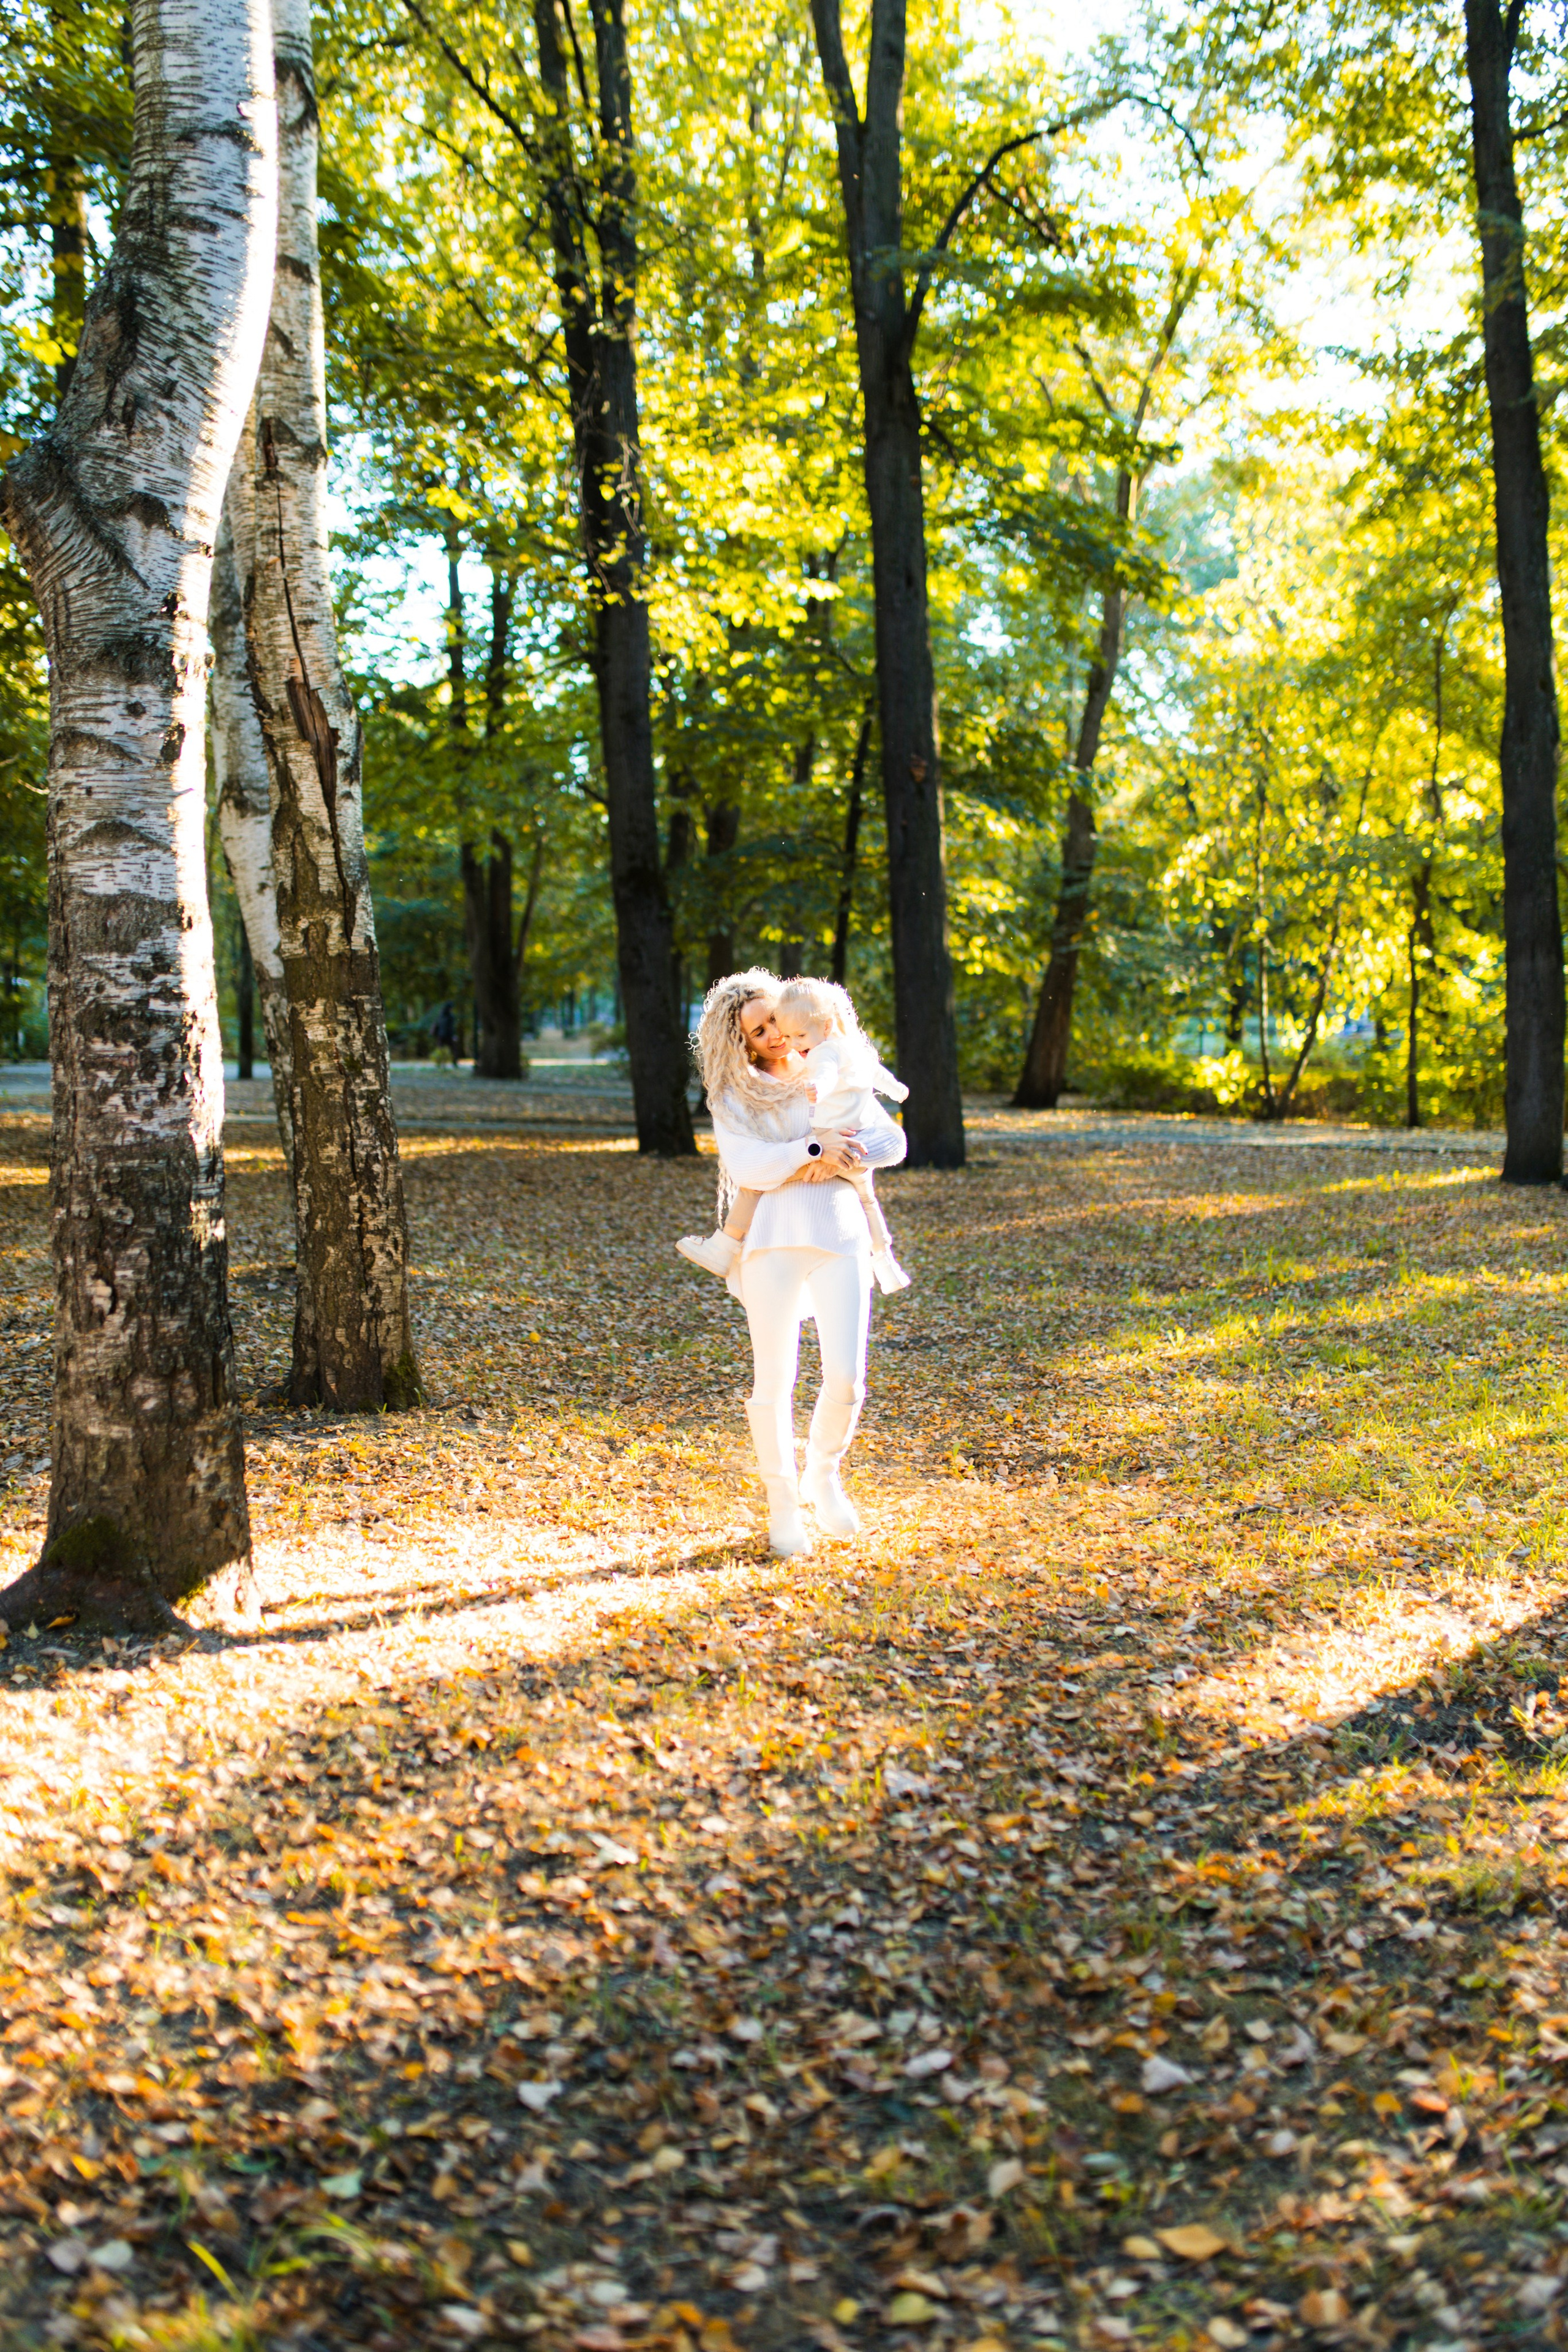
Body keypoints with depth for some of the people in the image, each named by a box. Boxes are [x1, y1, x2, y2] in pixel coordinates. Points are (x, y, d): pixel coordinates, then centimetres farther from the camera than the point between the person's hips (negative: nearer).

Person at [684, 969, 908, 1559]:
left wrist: (839, 1158, -8)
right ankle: (783, 1505, 15)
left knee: (845, 1377, -7)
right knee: (774, 1381, -2)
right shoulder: (733, 1098, 9)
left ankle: (823, 1475, 21)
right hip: (773, 1239, -2)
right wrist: (813, 1148, -17)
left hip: (840, 1236, 2)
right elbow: (747, 1168, -7)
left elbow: (892, 1142, 9)